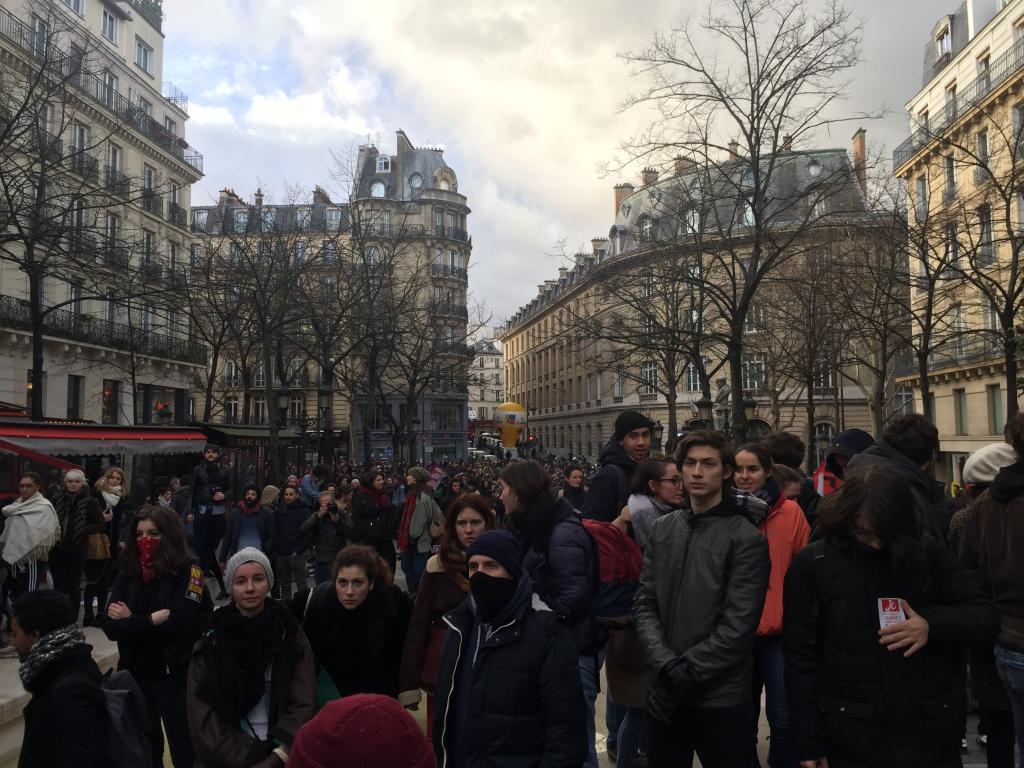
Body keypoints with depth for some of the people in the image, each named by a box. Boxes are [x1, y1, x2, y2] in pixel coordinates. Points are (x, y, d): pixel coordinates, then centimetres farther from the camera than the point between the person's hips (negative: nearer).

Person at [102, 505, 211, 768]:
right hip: (135, 673, 5)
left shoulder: (187, 569, -12)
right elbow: (110, 626, -5)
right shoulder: (128, 572, 3)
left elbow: (177, 625, -20)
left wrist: (131, 620, -11)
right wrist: (150, 620, -18)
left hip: (175, 675, -5)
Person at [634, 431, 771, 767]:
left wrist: (686, 671, -15)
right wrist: (666, 664, -12)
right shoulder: (663, 529, 5)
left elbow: (738, 626, -14)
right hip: (663, 692, 4)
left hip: (722, 697, -4)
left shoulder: (746, 538, -9)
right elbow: (645, 604, 1)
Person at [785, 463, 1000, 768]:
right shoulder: (812, 564, -5)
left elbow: (987, 617, 5)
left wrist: (933, 626, -15)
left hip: (933, 734, 2)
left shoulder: (929, 553, -1)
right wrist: (808, 743, -4)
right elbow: (801, 659, -3)